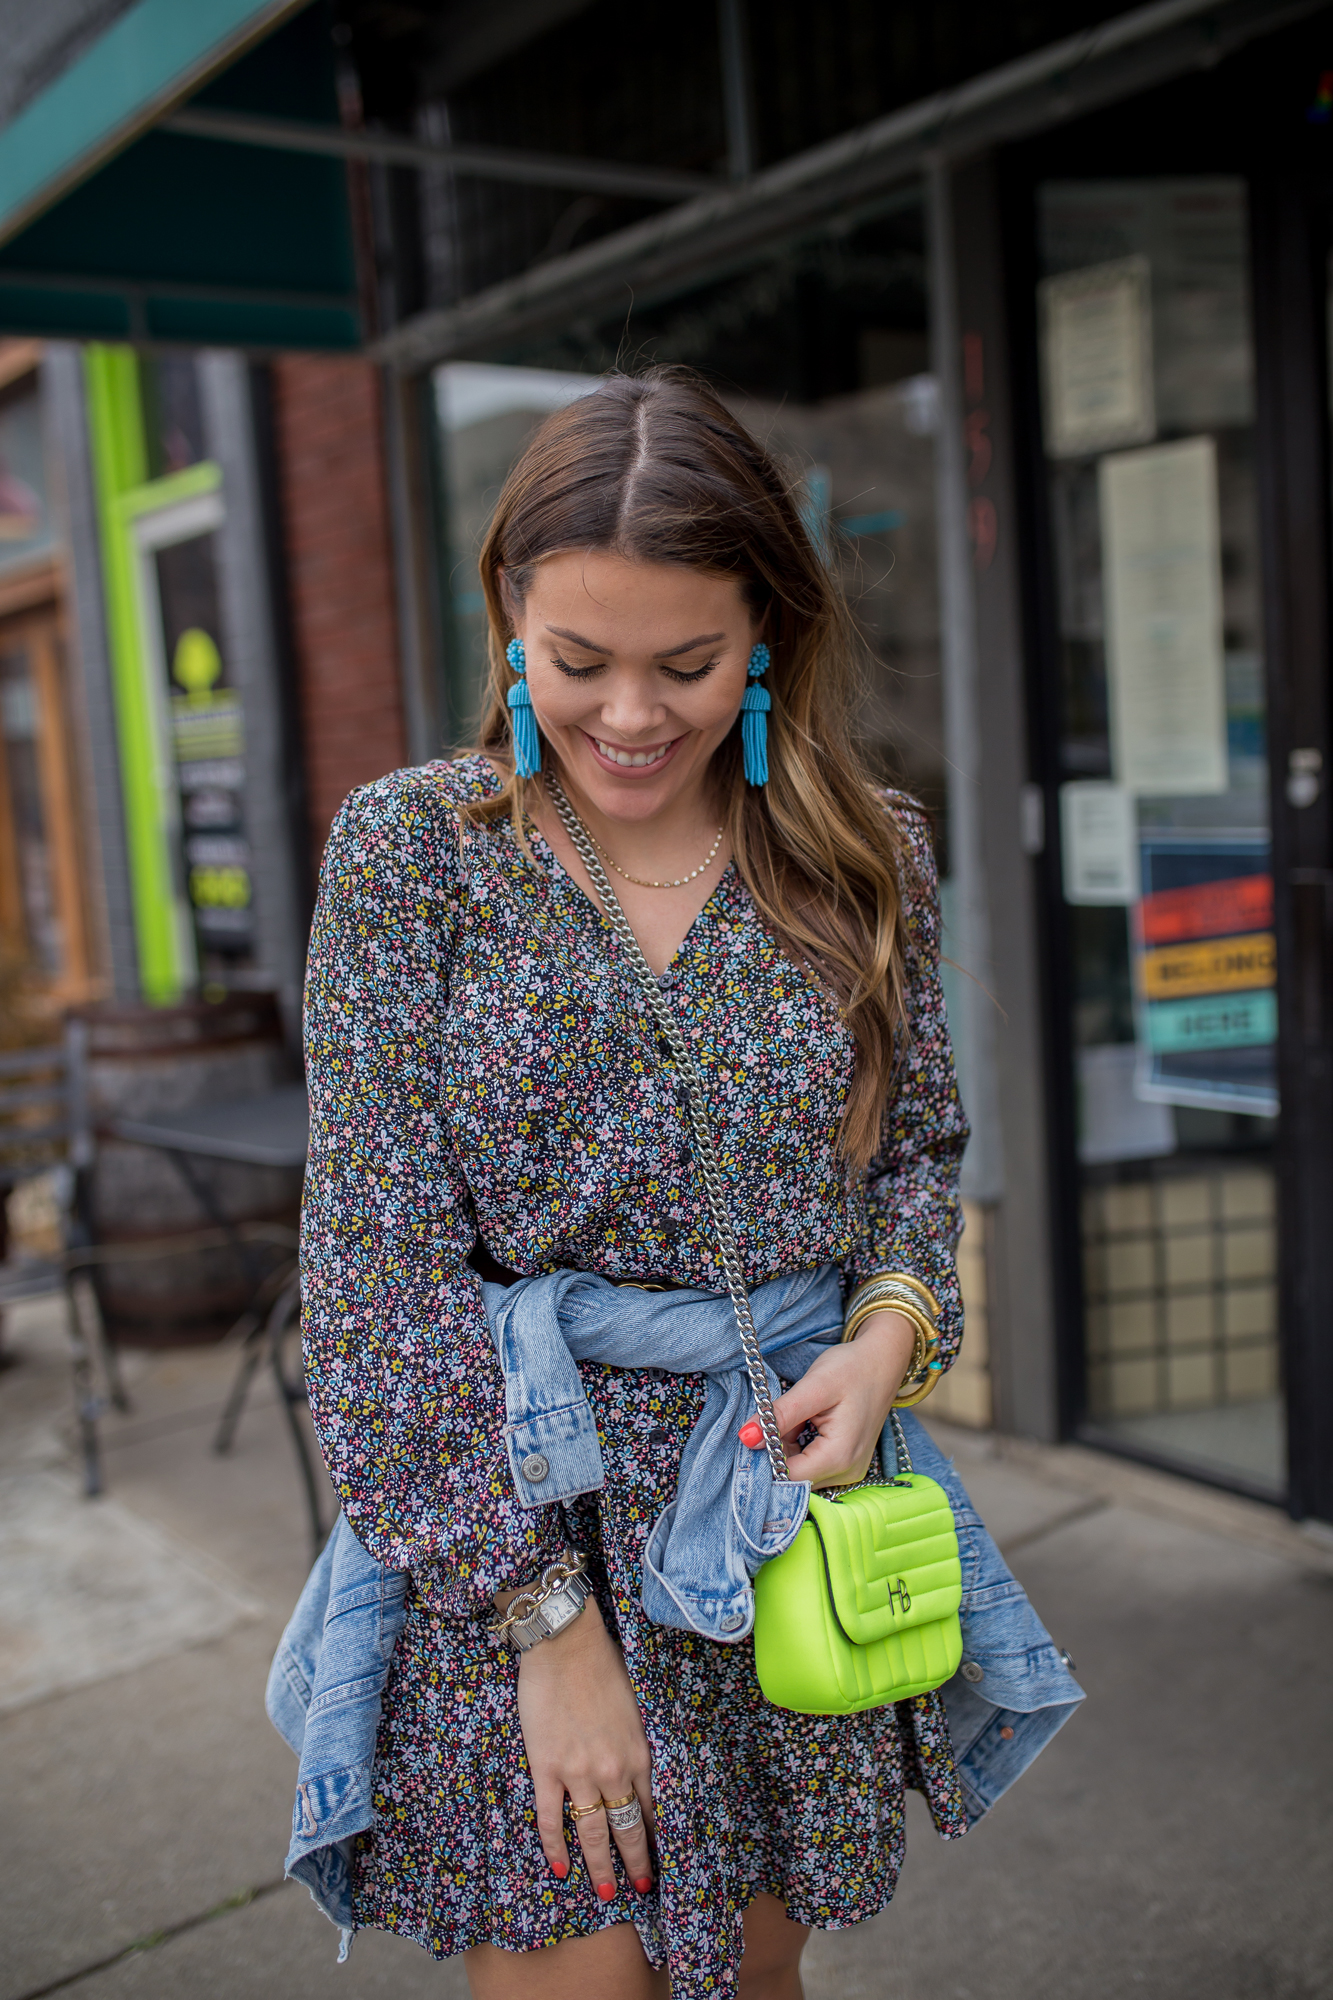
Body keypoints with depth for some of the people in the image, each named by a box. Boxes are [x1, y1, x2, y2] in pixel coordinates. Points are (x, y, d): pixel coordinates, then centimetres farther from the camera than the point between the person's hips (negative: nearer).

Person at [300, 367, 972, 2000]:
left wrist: (894, 1329, -9)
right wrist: (550, 1617, -14)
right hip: (511, 1517, -2)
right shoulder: (407, 850, -8)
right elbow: (378, 1262, -11)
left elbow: (922, 1142, 13)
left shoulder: (864, 854, 0)